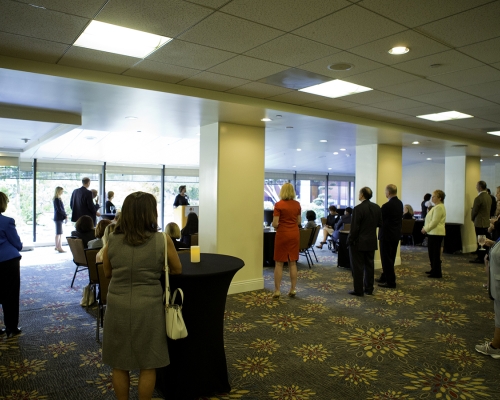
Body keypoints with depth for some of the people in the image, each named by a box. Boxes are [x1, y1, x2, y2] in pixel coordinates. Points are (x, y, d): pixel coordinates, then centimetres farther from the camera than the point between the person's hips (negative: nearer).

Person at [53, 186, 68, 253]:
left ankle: (57, 247, 19)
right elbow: (59, 209, -17)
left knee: (59, 233, 13)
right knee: (59, 233, -7)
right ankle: (59, 248, -5)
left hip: (59, 218, 9)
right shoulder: (57, 199, -13)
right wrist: (65, 215, -9)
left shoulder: (58, 199, 15)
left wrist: (65, 215, 7)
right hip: (58, 218, -9)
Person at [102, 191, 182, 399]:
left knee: (119, 364, 17)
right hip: (148, 307, -2)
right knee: (147, 365, 14)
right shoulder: (162, 240, -11)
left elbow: (108, 273, 11)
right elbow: (177, 270, 1)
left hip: (118, 306, 3)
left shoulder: (112, 240, -3)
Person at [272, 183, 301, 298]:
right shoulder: (297, 204, 2)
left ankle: (277, 291, 6)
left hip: (282, 234, -4)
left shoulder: (278, 205, -12)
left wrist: (275, 226, 7)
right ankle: (293, 289, 13)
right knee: (292, 262, 10)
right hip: (294, 234, 4)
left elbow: (275, 224, -14)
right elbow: (299, 222, 8)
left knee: (279, 263, 3)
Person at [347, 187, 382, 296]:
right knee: (369, 265, 14)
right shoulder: (377, 207, 3)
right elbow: (380, 224, 9)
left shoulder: (358, 209, -18)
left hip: (359, 242, -7)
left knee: (357, 266, 2)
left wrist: (350, 240, -8)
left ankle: (358, 290, 6)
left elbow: (354, 228, -17)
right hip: (372, 242, 7)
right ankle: (369, 289, 21)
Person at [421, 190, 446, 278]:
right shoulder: (436, 206, 18)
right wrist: (425, 228, 12)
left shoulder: (439, 207, -16)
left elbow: (434, 222, -21)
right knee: (431, 252, 17)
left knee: (435, 253, -4)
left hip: (436, 234, -11)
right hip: (433, 233, 11)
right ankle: (434, 270, 27)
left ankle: (437, 273, 3)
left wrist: (426, 229, -13)